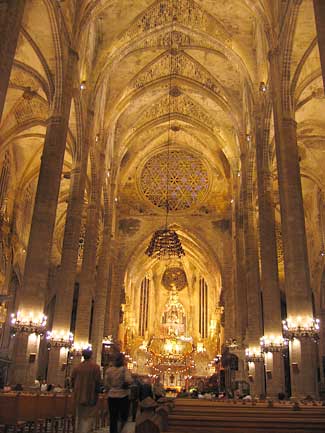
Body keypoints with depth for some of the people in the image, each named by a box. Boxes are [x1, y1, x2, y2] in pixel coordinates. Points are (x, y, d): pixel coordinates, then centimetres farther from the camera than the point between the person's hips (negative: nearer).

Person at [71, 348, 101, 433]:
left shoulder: (77, 367, -1)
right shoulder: (95, 367, -12)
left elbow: (72, 380, 3)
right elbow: (97, 381, -14)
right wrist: (96, 391, 3)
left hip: (79, 396, 4)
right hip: (90, 396, -4)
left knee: (79, 416, 19)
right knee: (89, 417, 2)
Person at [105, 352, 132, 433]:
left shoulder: (109, 370, -1)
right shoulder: (124, 369, -11)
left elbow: (106, 384, 0)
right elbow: (128, 380, -25)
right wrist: (126, 385, -3)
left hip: (112, 396, 3)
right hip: (123, 396, -3)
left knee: (113, 418, 11)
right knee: (123, 417, 13)